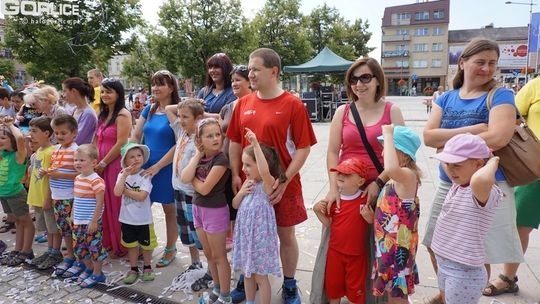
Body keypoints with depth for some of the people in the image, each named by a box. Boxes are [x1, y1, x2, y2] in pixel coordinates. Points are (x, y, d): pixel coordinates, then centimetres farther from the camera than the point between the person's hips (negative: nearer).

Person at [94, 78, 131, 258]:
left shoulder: (123, 115, -12)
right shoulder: (103, 114, 16)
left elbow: (121, 144, -18)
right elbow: (97, 140, 17)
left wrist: (102, 164, -12)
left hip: (117, 165, -8)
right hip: (102, 166, 8)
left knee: (117, 206, 2)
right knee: (106, 205, 15)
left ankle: (121, 246, 17)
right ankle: (108, 243, 30)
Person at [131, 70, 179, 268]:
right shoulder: (148, 110, 9)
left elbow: (179, 145, -16)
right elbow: (135, 137, 12)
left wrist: (157, 166, -18)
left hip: (167, 168, -6)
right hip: (145, 167, 6)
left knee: (170, 209, 9)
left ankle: (170, 249, 25)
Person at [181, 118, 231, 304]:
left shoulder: (221, 159, -19)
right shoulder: (200, 157, 2)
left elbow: (204, 188, -22)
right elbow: (184, 178, -13)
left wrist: (193, 178, -5)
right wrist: (197, 156, -13)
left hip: (215, 211, -7)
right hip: (198, 208, 7)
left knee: (219, 256, 5)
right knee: (208, 254, 18)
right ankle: (217, 289, 36)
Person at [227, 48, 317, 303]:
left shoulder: (292, 104, -10)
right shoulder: (243, 104, 4)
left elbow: (303, 148, -10)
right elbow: (235, 143, 10)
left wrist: (284, 180, -16)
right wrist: (236, 175, 0)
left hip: (282, 185, -3)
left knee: (286, 235, 11)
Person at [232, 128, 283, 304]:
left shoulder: (267, 184, -18)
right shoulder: (248, 182, 3)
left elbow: (265, 171, -43)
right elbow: (235, 205, 10)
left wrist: (255, 144, -46)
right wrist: (242, 192, -10)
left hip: (259, 235, -7)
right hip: (245, 234, 7)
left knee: (260, 276, 6)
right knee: (247, 272, 21)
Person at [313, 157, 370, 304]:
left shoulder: (365, 199, -15)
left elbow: (373, 222, -3)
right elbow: (328, 223, 0)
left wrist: (370, 215, -24)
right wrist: (318, 211, -16)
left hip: (357, 253, -2)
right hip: (335, 251, 3)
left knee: (356, 288, 17)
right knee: (333, 284, 20)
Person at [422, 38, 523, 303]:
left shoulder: (500, 96, -7)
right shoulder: (447, 98, 5)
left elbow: (498, 138, -24)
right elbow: (428, 136, -8)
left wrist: (447, 141, -13)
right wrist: (472, 130, -19)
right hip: (448, 185, 5)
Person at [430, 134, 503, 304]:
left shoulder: (485, 192, -23)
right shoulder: (457, 185, 2)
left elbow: (480, 179, -49)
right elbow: (445, 160, 20)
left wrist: (493, 161, -29)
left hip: (464, 272, -8)